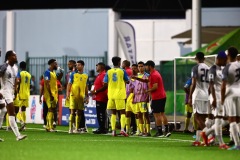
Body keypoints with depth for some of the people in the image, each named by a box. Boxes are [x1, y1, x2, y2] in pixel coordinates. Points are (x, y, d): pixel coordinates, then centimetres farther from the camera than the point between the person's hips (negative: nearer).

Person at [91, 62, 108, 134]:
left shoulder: (103, 75, -14)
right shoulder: (99, 75, 19)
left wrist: (95, 92, -16)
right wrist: (94, 91, 13)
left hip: (101, 98, -11)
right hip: (99, 98, 11)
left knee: (100, 113, -9)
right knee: (99, 113, 12)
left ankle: (102, 129, -8)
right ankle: (102, 128, 16)